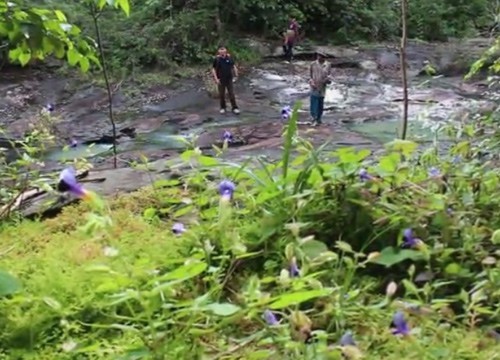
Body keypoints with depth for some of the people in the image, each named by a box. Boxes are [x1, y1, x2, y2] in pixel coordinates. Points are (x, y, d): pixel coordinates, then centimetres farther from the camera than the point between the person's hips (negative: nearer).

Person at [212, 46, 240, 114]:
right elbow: (213, 70, -4)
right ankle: (223, 108, 23)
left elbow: (234, 66, 8)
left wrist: (236, 75, 3)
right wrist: (216, 79, -11)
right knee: (221, 95, 9)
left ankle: (234, 108, 10)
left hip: (229, 79, 1)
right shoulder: (216, 59, -9)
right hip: (221, 80, -1)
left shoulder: (229, 58, -4)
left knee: (232, 94, 3)